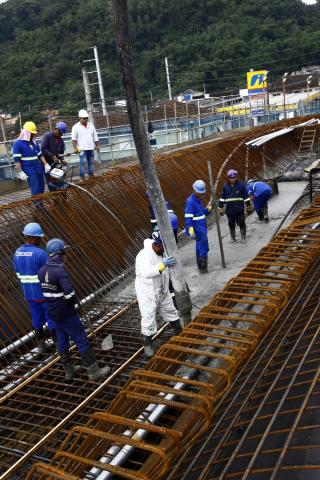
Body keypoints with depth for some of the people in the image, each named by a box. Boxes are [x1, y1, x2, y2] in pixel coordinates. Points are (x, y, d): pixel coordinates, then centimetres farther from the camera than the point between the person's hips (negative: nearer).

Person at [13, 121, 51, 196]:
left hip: (39, 170, 7)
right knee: (35, 191, -10)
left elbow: (40, 155, 21)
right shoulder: (18, 144, -7)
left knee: (41, 190, 10)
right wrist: (20, 172, -17)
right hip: (29, 172, -7)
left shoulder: (34, 143, 15)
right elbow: (17, 160, -12)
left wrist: (46, 164, 8)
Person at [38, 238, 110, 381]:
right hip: (67, 313, -8)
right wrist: (72, 301, -11)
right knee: (81, 341, 3)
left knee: (62, 340, 18)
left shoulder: (42, 270, 0)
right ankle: (93, 371, 11)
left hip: (52, 312, 8)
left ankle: (69, 370, 30)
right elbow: (69, 292, -31)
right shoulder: (60, 271, -25)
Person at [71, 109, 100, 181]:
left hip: (91, 148, 4)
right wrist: (75, 148, -18)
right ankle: (82, 177, -6)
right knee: (82, 163, -8)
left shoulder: (91, 125, 14)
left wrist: (97, 146, 13)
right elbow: (74, 139, -7)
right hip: (82, 149, -4)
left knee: (91, 162, 7)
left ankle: (91, 176, 14)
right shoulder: (76, 127, 1)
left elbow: (95, 137, 18)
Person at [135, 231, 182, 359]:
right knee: (148, 319, 1)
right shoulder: (144, 255, -27)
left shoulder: (161, 252, 0)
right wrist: (162, 265, -48)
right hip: (147, 294, -8)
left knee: (171, 312, 23)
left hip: (162, 292, 8)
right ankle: (147, 345, 20)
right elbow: (146, 272, -43)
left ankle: (180, 333, 43)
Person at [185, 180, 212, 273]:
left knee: (200, 247, 17)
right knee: (203, 248, -6)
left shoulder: (198, 199, 12)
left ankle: (201, 267, 28)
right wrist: (191, 231, -26)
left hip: (202, 229, 9)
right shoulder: (190, 201, -18)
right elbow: (188, 218, -22)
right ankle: (203, 268, 1)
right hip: (198, 230, -9)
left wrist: (208, 209, 1)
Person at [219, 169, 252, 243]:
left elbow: (246, 197, 1)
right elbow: (222, 198, 9)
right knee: (231, 225, 12)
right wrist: (220, 208, 9)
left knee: (241, 224, 4)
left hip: (240, 210, -2)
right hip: (229, 210, 2)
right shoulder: (225, 186, 1)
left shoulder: (241, 185, -5)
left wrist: (248, 207, 5)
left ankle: (243, 237, 16)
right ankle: (233, 238, 26)